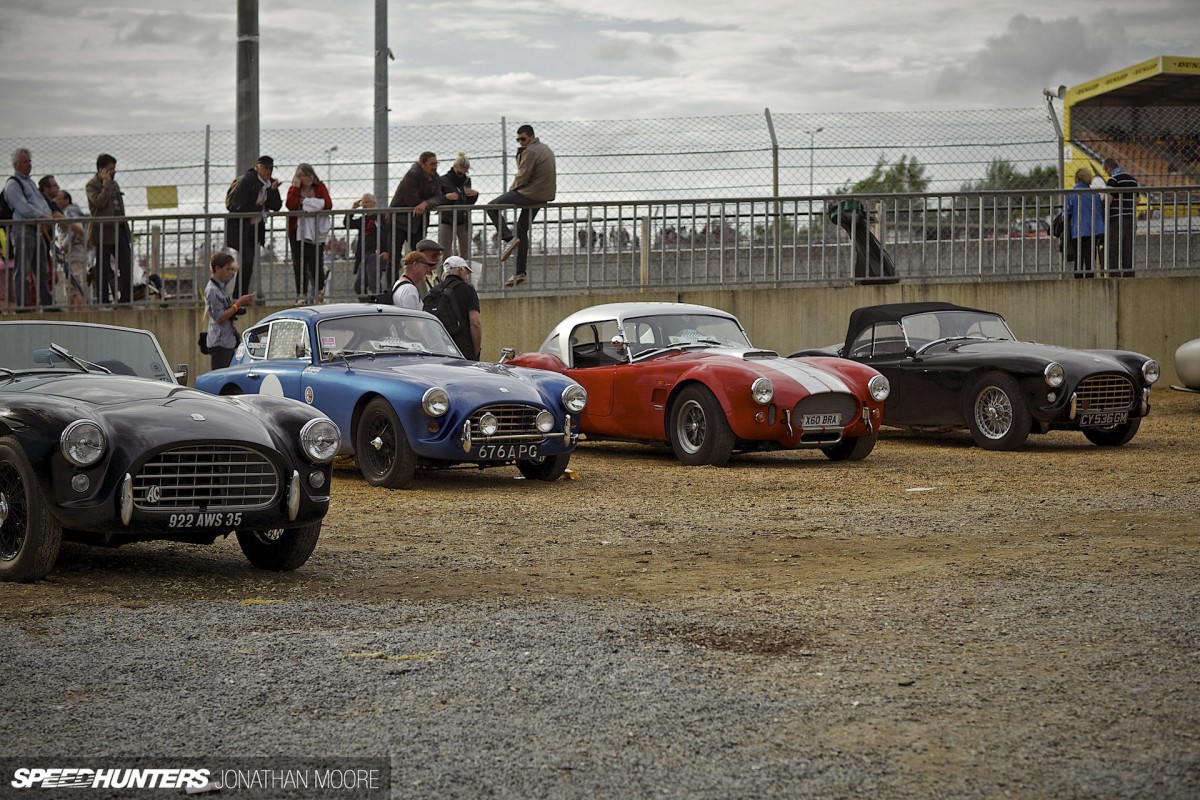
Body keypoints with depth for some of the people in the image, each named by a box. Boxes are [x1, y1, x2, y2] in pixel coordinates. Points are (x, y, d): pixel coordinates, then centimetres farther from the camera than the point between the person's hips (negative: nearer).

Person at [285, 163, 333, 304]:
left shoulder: (320, 187, 5)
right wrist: (296, 188, -11)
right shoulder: (293, 189, 5)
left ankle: (319, 290, 20)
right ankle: (301, 294, 8)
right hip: (297, 231, 1)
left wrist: (306, 201, -10)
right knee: (299, 264, 1)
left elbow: (328, 204, -10)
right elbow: (291, 205, -13)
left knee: (316, 264, -3)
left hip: (316, 232, -1)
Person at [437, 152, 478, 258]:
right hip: (446, 222, -4)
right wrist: (446, 197, -25)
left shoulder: (466, 180, 9)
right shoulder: (443, 181, -5)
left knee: (466, 255, 3)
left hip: (464, 222, 4)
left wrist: (475, 194, -4)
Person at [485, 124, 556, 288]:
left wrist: (512, 188, 1)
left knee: (492, 207, -1)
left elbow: (522, 177, -16)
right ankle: (520, 272, 15)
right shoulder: (546, 149, 17)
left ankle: (509, 238, -13)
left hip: (530, 194, -10)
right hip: (544, 195, 10)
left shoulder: (530, 151, -14)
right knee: (522, 230, 16)